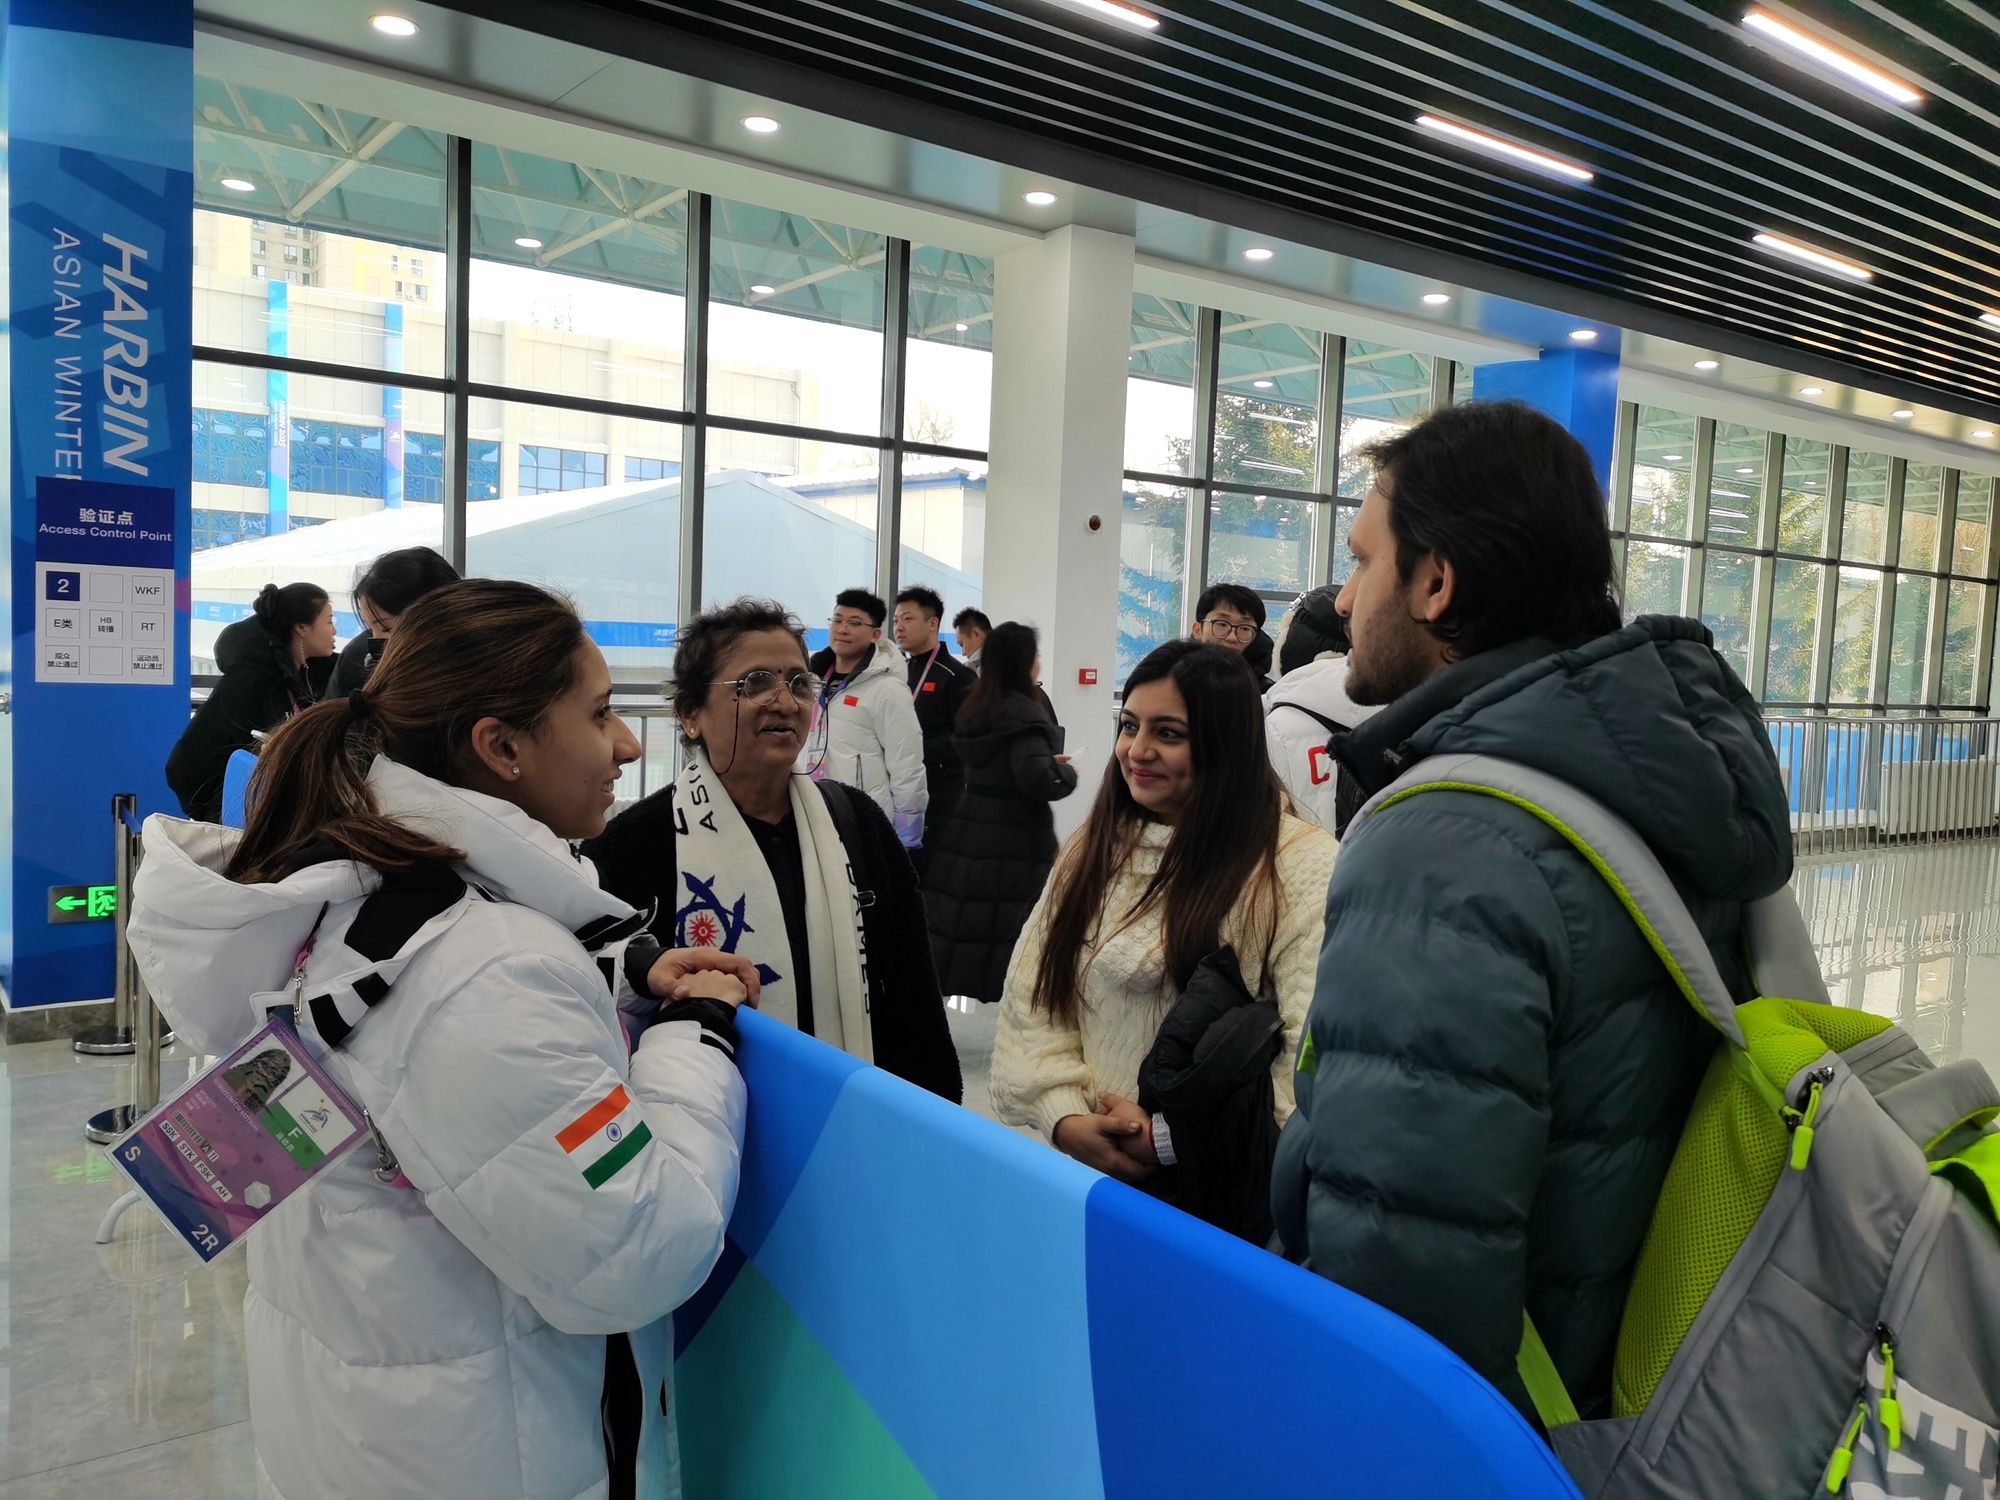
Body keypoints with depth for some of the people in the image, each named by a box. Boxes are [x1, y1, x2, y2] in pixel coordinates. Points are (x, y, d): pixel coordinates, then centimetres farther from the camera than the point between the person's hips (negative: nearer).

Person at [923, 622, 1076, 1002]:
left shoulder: (976, 708, 12)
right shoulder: (1024, 714, -14)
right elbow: (1035, 778, -25)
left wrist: (1049, 761, 14)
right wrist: (1067, 773, -5)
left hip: (969, 835, 8)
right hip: (1012, 846, -8)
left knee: (959, 923, 10)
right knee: (1004, 932, -2)